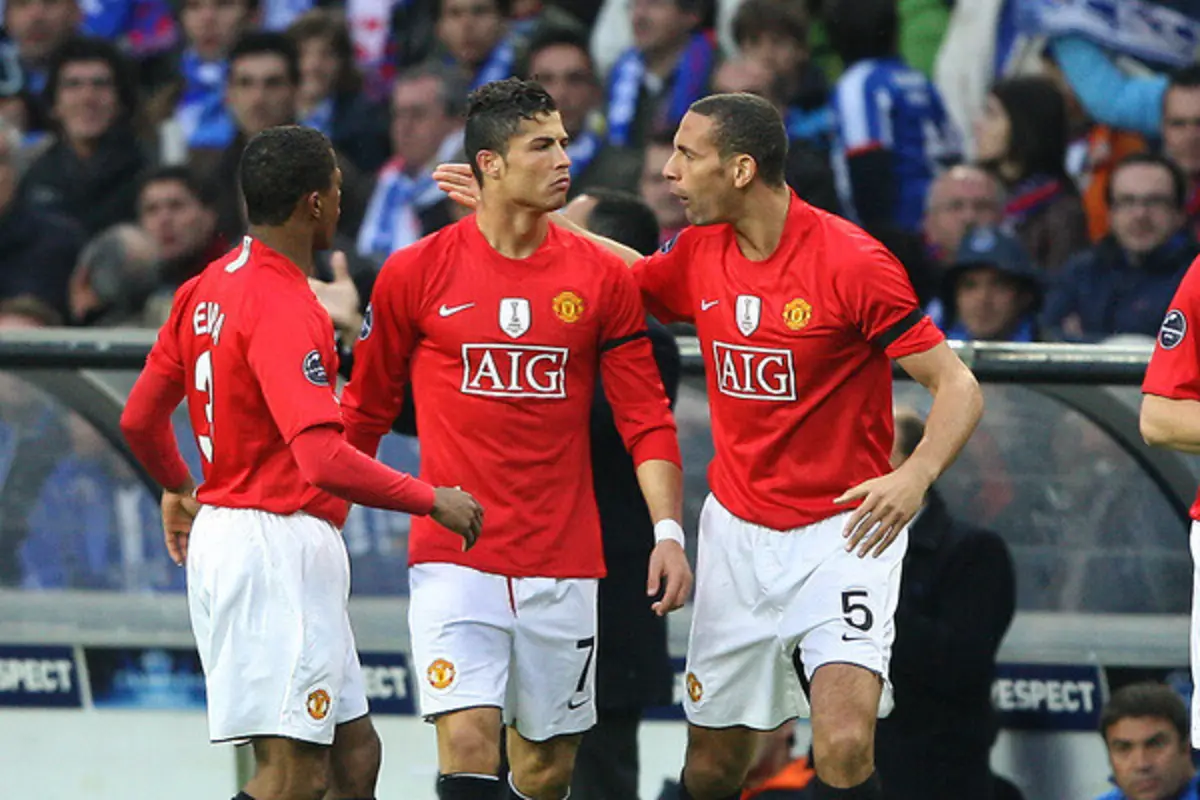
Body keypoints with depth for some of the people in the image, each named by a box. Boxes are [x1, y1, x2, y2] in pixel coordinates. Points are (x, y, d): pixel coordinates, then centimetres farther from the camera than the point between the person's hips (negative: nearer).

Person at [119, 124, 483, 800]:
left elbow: (140, 419, 19)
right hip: (279, 540, -10)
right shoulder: (284, 310, -18)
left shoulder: (208, 289, 11)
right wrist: (432, 499, -16)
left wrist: (180, 490, 37)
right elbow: (326, 460, -28)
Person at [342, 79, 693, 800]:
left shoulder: (602, 276, 4)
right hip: (454, 559, -2)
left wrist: (669, 530, -7)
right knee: (469, 742, -17)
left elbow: (647, 420, 5)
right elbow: (364, 414, 11)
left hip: (563, 567, 2)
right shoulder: (415, 274, -1)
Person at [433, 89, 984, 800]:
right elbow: (631, 274, 27)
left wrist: (917, 475, -32)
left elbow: (958, 387, -15)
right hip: (737, 531, 6)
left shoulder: (852, 261, -17)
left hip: (843, 532, -6)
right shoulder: (699, 255, 3)